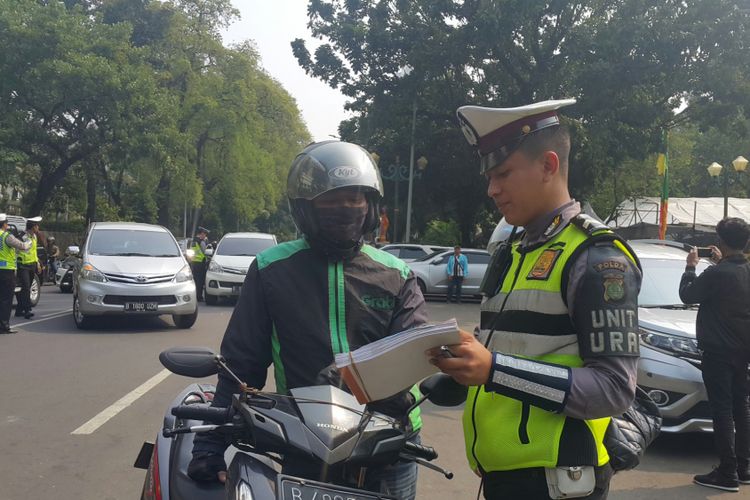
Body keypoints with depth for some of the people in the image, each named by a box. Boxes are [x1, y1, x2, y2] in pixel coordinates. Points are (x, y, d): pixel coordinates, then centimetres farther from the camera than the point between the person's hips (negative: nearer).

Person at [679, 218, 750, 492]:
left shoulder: (717, 273, -22)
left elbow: (687, 295, -9)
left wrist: (691, 267, 4)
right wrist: (721, 262, 20)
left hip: (719, 351, -8)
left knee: (722, 411, -4)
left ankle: (727, 474, -1)